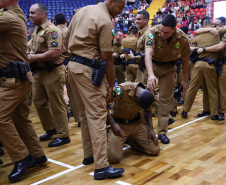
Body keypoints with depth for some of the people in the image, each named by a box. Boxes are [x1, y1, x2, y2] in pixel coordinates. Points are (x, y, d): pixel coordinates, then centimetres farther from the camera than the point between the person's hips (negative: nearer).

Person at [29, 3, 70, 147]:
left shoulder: (52, 30, -17)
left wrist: (34, 57, -19)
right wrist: (29, 56, 3)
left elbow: (54, 53, -27)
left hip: (53, 73, -10)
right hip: (40, 72, 10)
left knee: (57, 106, -1)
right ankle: (50, 129, 33)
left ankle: (63, 136, 12)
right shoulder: (37, 30, 14)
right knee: (38, 102, 16)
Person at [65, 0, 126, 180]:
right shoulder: (105, 21, -12)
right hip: (88, 69, -9)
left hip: (73, 65, 9)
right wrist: (111, 85, -4)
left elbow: (67, 38, 19)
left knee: (85, 113, 15)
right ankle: (101, 167, -7)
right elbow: (107, 58, -11)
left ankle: (89, 155, 25)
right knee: (97, 115, -9)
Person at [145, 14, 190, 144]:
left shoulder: (183, 39, -20)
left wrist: (185, 80, 2)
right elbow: (148, 53, -40)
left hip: (169, 68, 1)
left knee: (165, 99, 1)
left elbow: (185, 60, -5)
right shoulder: (154, 33, -28)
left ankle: (162, 132, 9)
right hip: (152, 65, -1)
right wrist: (151, 74, -54)